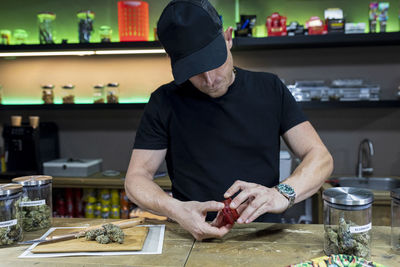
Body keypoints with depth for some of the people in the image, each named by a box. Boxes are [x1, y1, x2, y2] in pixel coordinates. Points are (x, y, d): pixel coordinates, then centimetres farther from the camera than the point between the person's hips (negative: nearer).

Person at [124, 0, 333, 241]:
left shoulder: (269, 89, 4)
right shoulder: (166, 102, 1)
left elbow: (320, 157, 1)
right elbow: (136, 177, 1)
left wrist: (283, 194, -20)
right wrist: (176, 210, -20)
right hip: (194, 238, 1)